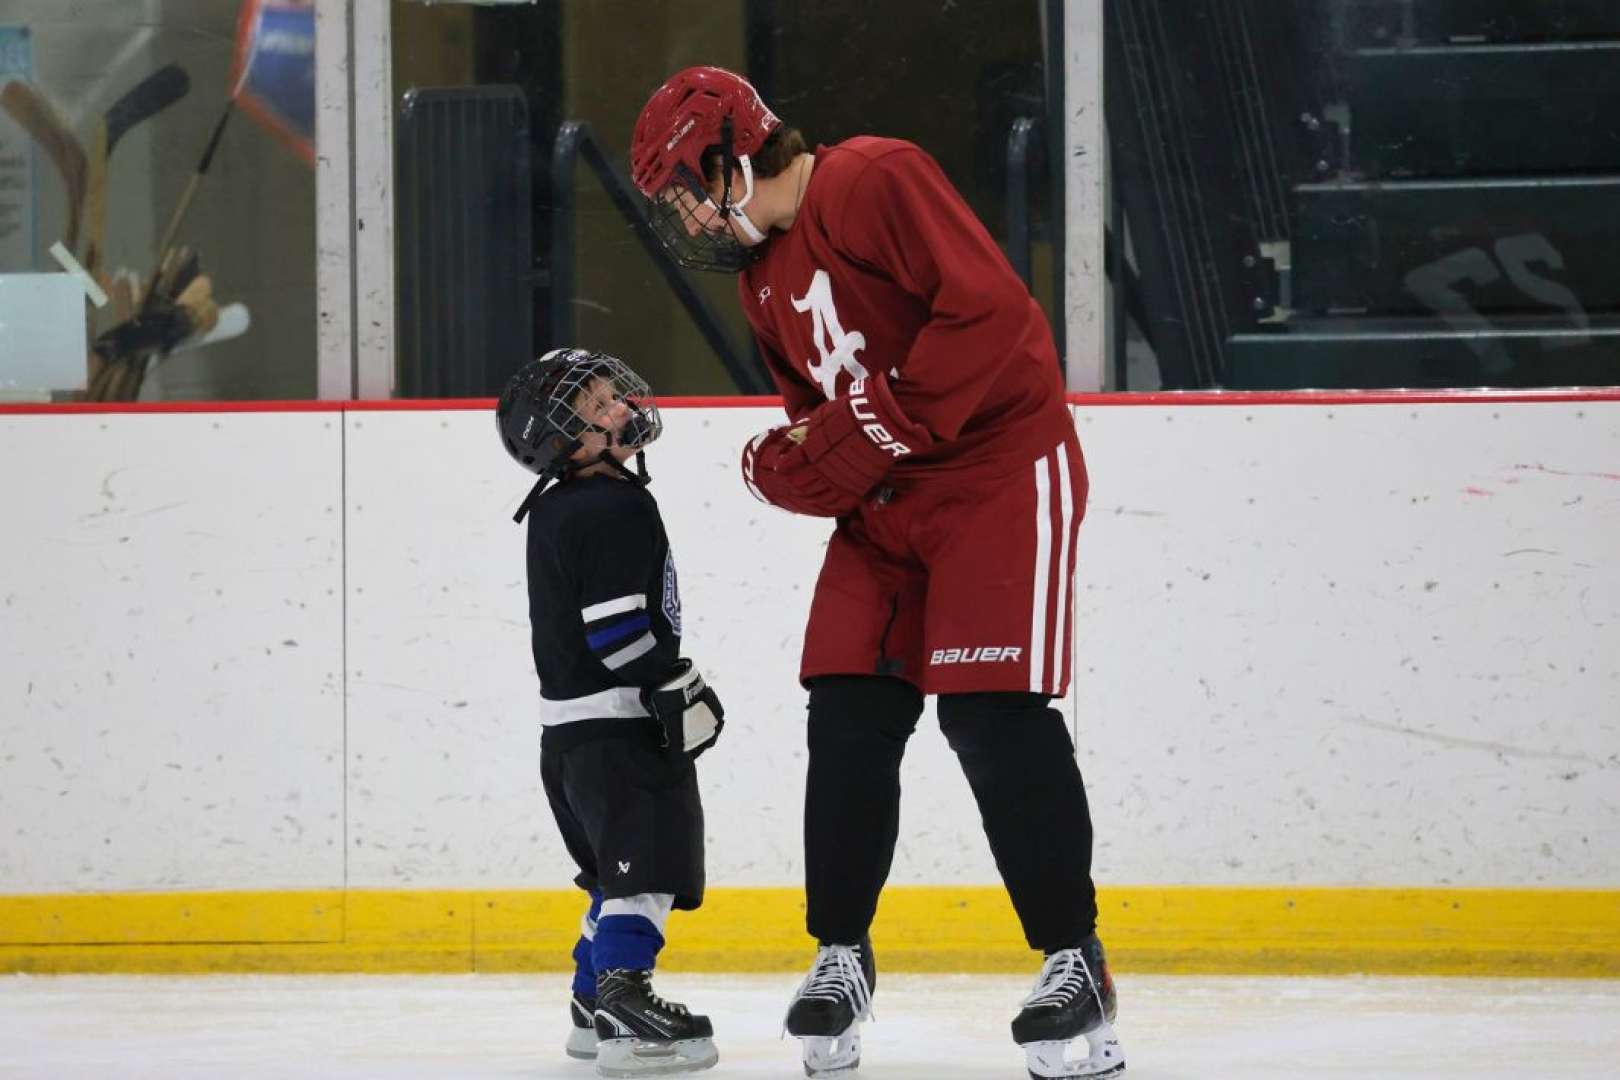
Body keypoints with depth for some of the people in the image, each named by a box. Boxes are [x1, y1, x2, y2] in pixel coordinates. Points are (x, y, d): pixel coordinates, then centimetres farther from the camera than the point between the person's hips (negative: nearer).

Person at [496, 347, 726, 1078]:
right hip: (617, 724, -10)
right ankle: (624, 1015, -24)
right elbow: (620, 625, -23)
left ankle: (593, 1006, 27)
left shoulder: (556, 510, 16)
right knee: (647, 865, -14)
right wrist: (679, 690, -17)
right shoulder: (616, 509, -16)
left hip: (575, 728, 10)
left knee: (621, 868, 20)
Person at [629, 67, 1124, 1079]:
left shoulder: (875, 182, -17)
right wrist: (794, 463, -2)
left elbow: (990, 310, -25)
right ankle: (841, 955, 14)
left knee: (996, 717, -13)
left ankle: (1073, 956, -4)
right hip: (882, 501, 9)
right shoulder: (764, 276, 14)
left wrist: (879, 423, -22)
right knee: (850, 717, 2)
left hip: (997, 471, -9)